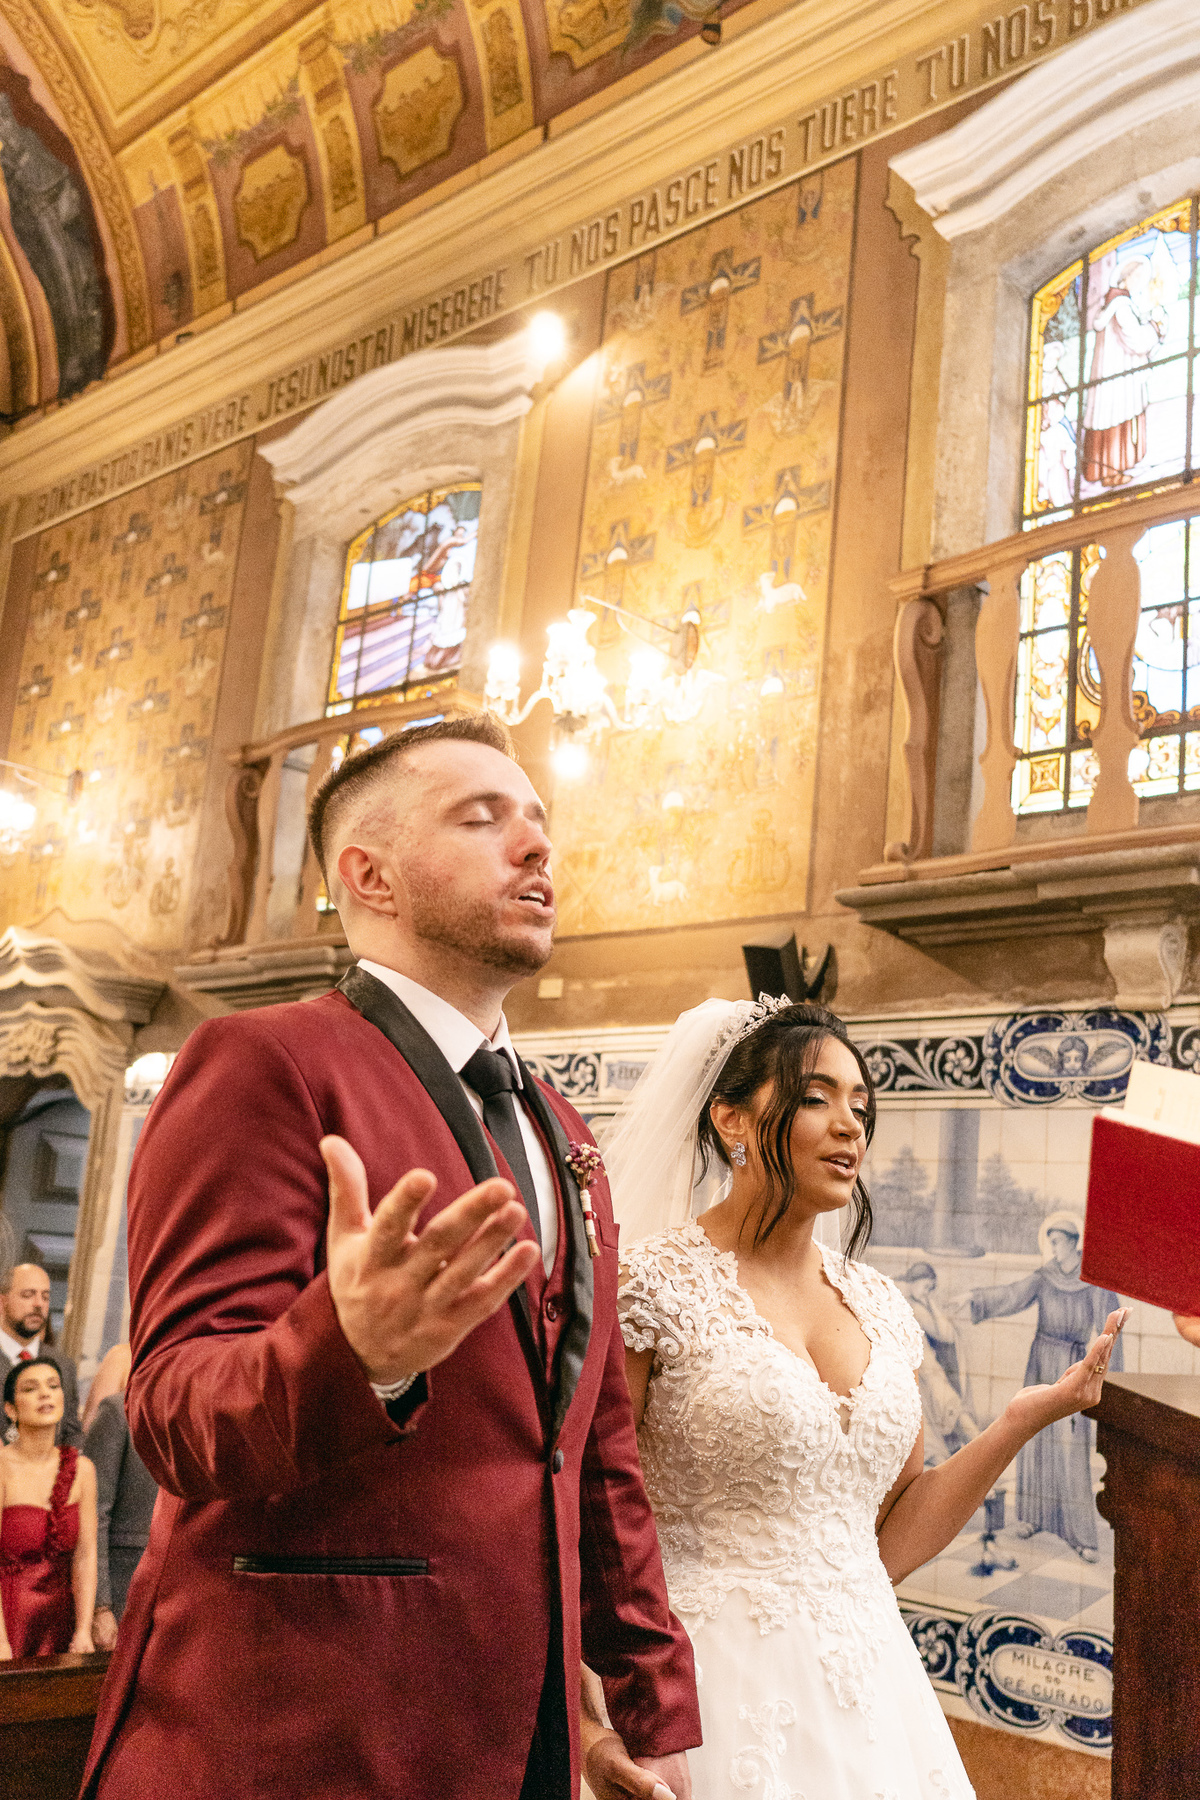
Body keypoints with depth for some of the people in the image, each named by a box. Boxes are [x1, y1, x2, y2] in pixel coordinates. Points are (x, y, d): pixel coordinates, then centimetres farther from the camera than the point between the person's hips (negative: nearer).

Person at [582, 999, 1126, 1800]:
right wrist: (588, 1728, -20)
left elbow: (890, 1546, 9)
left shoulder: (881, 1306, 7)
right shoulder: (655, 1285, -12)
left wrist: (1024, 1419, 2)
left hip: (870, 1681, 6)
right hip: (727, 1689, -5)